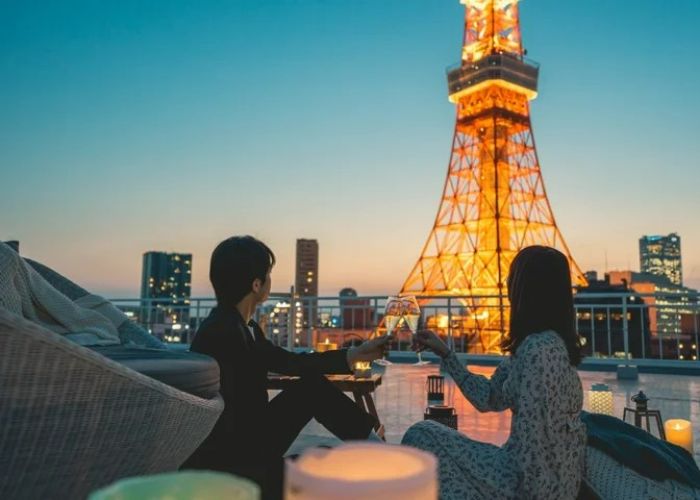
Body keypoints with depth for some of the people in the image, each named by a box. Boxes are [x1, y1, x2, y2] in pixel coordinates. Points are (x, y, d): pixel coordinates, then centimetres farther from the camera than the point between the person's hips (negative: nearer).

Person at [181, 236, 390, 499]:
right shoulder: (221, 333, -26)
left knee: (313, 387, 7)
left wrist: (356, 354, 17)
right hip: (221, 462, -9)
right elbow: (226, 422, -29)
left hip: (244, 443, 9)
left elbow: (291, 362, 15)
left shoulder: (243, 328, 3)